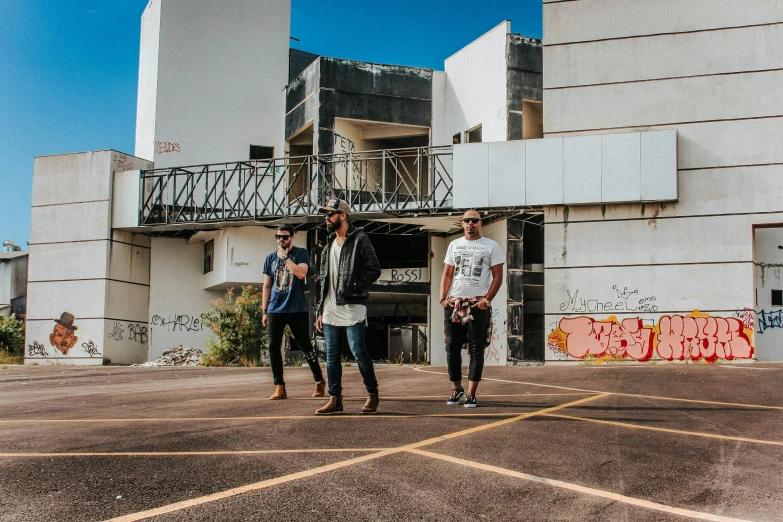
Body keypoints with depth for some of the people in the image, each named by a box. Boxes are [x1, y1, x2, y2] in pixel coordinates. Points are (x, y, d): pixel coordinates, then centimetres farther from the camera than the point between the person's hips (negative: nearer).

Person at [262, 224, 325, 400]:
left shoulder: (301, 253, 0)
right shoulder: (270, 258, 10)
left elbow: (301, 273, -19)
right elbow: (267, 286, 12)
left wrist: (285, 257, -13)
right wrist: (264, 311, 8)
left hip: (298, 310, -3)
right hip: (275, 311, 4)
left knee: (306, 346, 3)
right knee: (273, 348, -2)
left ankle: (320, 382, 17)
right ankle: (279, 387, 4)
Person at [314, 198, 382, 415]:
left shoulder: (359, 240, -3)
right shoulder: (329, 245, 18)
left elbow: (374, 269, -8)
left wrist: (353, 287, -16)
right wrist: (321, 310, 15)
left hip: (352, 307, -7)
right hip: (330, 310, 7)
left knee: (359, 352, -7)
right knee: (332, 356, 6)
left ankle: (372, 395, 8)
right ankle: (335, 399, 13)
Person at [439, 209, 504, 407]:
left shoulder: (491, 246, 4)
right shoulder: (454, 245, 14)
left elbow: (497, 276, 0)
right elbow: (447, 274, 15)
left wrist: (487, 299, -11)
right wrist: (443, 298, 2)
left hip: (478, 304, -3)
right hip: (454, 303, 3)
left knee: (476, 350, -1)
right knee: (452, 348, 3)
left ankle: (471, 394, 3)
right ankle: (456, 388, 17)